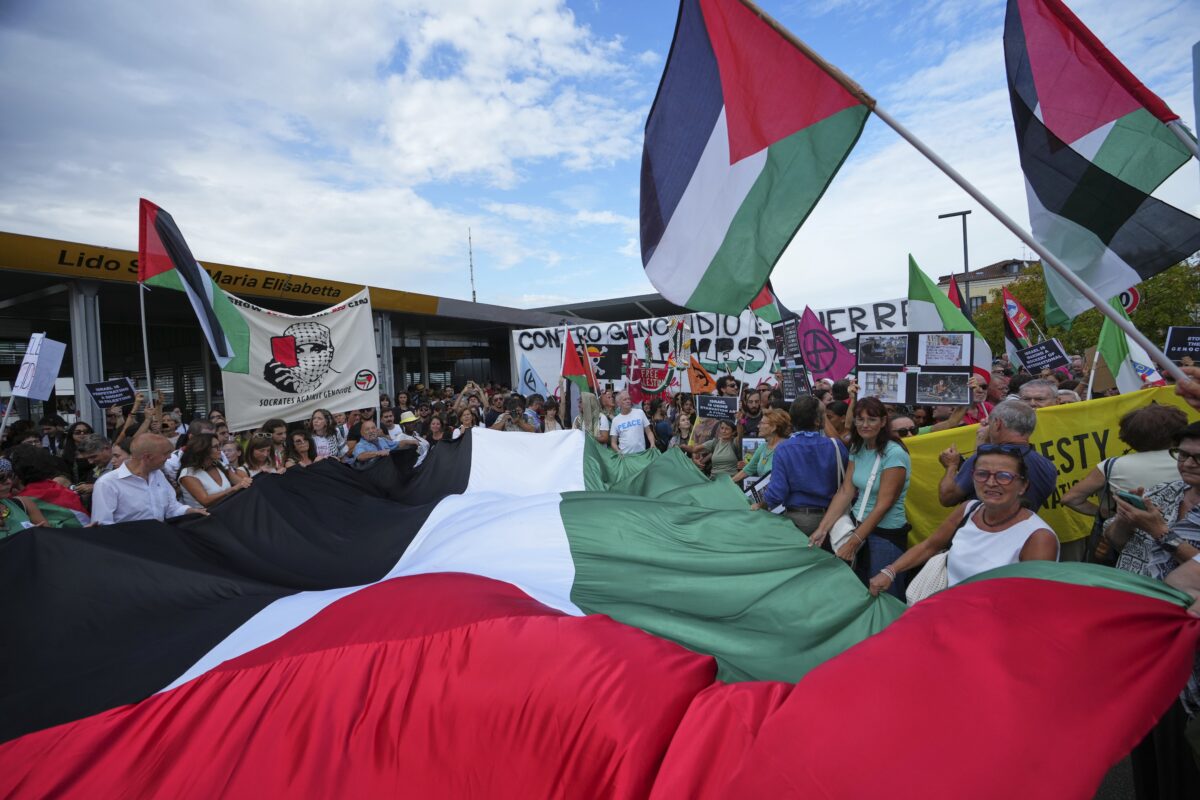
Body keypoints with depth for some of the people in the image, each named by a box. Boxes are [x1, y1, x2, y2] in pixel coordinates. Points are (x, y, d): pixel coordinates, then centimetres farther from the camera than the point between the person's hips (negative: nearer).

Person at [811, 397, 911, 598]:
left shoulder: (894, 454, -18)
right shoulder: (857, 448, 3)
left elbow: (883, 505, -20)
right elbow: (845, 491, -1)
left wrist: (853, 542, -20)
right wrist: (823, 528, -10)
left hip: (886, 534, -6)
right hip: (858, 523, 6)